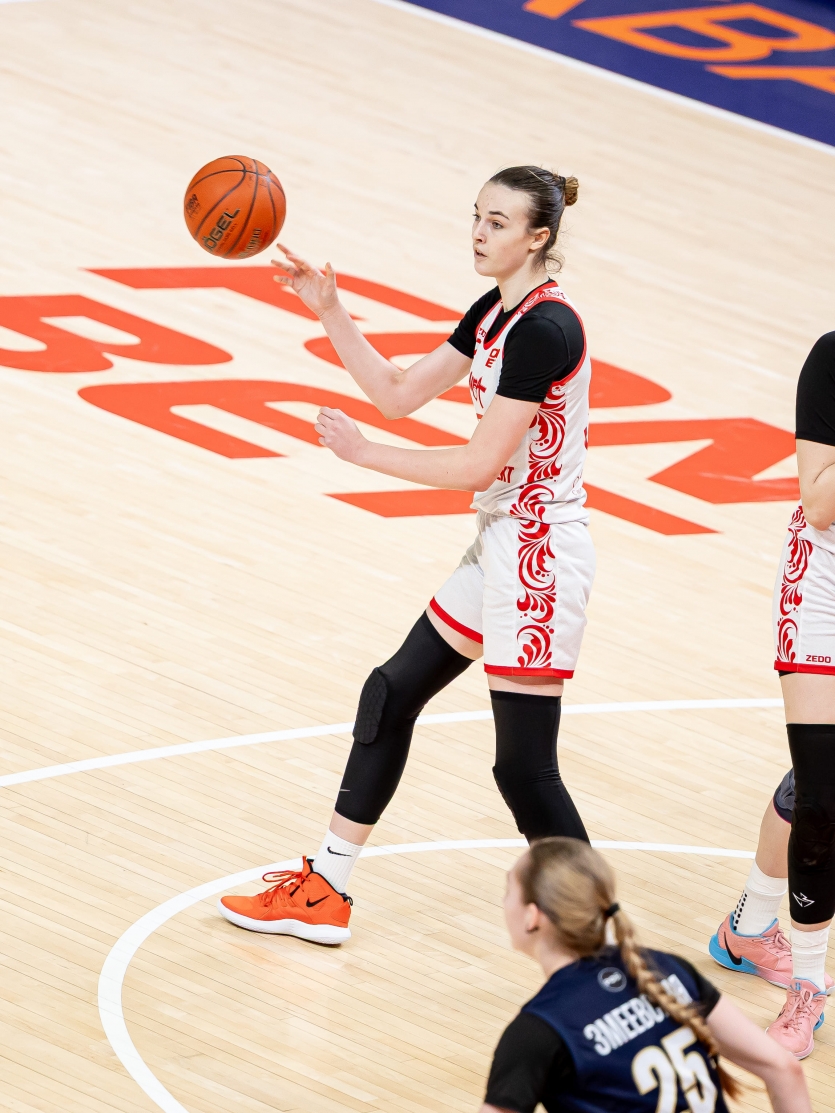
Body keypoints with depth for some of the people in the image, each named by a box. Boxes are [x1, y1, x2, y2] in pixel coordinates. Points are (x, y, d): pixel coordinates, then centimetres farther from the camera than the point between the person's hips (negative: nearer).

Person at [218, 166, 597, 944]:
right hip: (499, 543, 11)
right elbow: (398, 394, 13)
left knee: (524, 767, -7)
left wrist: (363, 453, -14)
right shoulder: (495, 312, 8)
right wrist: (329, 311, 4)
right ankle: (323, 893, 28)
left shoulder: (543, 329, -22)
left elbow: (480, 467, -22)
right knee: (392, 695, 17)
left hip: (540, 558, -11)